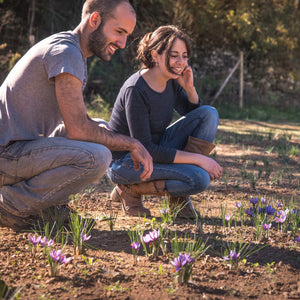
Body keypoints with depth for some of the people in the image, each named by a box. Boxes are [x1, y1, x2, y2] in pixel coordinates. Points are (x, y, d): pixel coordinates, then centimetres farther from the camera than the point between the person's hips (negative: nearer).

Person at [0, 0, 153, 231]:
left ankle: (50, 209, 8)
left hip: (23, 146, 10)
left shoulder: (75, 53, 16)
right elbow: (78, 130, -20)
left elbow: (74, 124, 17)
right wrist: (132, 145, -8)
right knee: (97, 156, -26)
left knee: (101, 129, 17)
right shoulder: (65, 52, -17)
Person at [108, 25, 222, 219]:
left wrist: (189, 88, -10)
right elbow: (144, 149, -26)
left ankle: (179, 198, -6)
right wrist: (199, 159, -25)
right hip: (125, 160, -8)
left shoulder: (172, 81, -1)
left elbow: (198, 116, 11)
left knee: (210, 113, -8)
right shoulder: (135, 90, -24)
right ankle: (131, 189, -5)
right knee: (199, 179, -27)